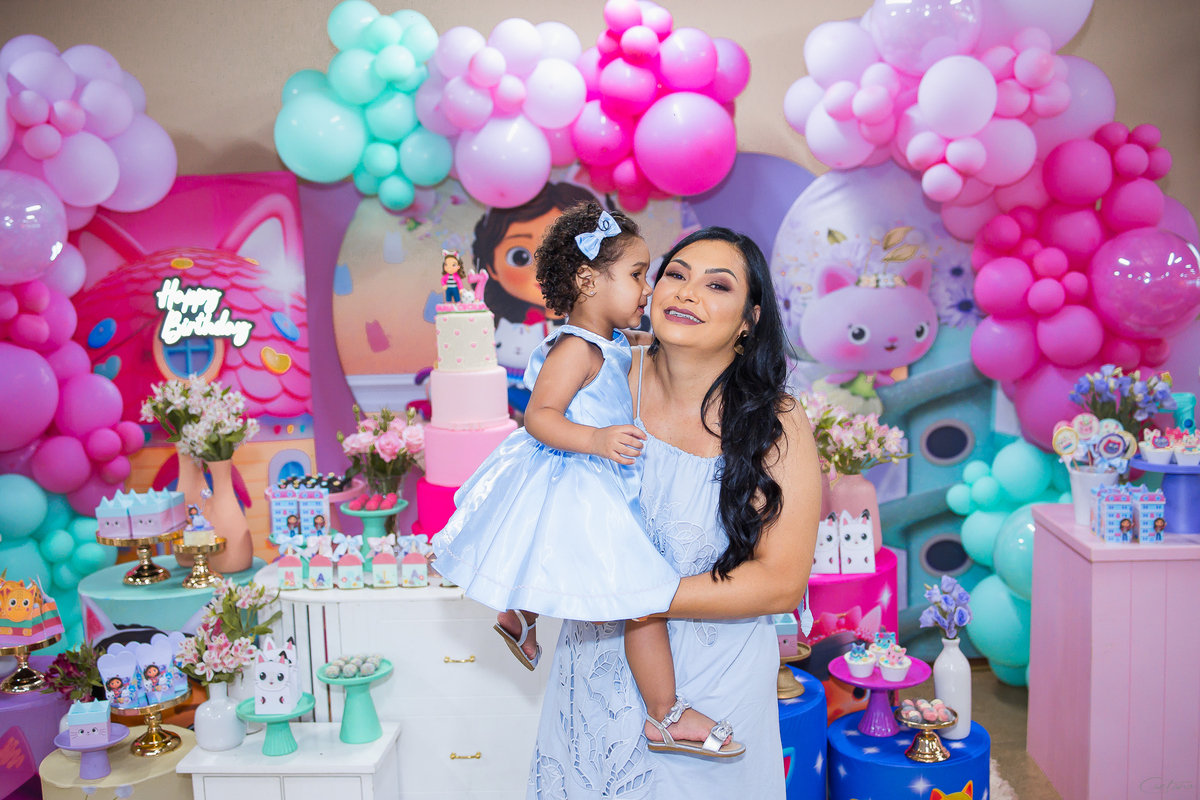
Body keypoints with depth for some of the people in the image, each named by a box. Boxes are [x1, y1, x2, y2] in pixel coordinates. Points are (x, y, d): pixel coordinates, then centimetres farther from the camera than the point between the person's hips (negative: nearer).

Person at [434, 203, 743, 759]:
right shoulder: (576, 348, -22)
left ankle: (517, 615, 57)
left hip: (595, 488, 11)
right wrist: (597, 440, -40)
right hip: (577, 493, -11)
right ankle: (666, 716, 2)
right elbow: (540, 416, -28)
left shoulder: (611, 346, 9)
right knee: (647, 598, -8)